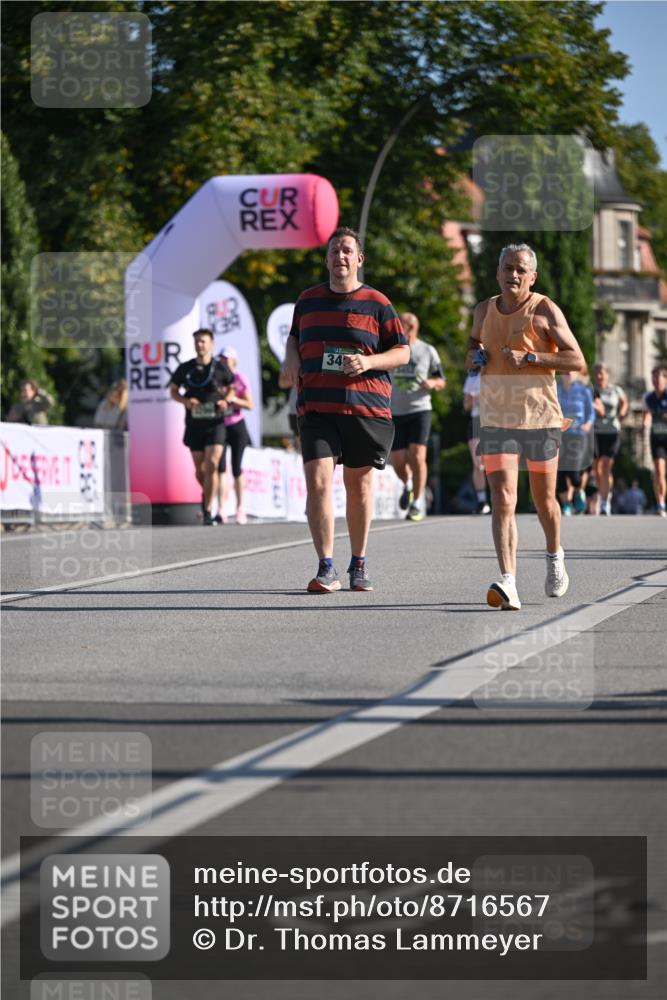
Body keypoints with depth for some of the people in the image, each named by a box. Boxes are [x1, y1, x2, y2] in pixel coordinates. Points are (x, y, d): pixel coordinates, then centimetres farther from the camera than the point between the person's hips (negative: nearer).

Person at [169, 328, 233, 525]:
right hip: (194, 424, 2)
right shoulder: (185, 368, 3)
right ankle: (206, 493, 39)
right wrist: (185, 401, -9)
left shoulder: (221, 368, 0)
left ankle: (207, 511, -12)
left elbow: (231, 387, 15)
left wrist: (225, 399, -6)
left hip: (215, 423, -2)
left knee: (212, 465, -15)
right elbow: (173, 390, 11)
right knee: (200, 468, 8)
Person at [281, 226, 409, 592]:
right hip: (316, 407, 1)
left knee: (359, 486, 8)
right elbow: (294, 336, 28)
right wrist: (291, 358, 6)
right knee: (317, 482, -13)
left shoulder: (376, 303, 3)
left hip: (366, 408, -1)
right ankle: (326, 569, -12)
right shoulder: (308, 299, 12)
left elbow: (403, 352, 5)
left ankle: (358, 565, 23)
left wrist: (369, 362, -13)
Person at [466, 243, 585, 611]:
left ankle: (555, 559, 42)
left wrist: (529, 357, -19)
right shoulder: (484, 311, 9)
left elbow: (576, 360, -9)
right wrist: (476, 356, 1)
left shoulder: (545, 310, -5)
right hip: (496, 421, 2)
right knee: (502, 500, -13)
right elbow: (470, 355, 26)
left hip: (540, 418, -2)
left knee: (543, 498, 13)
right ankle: (508, 584, -22)